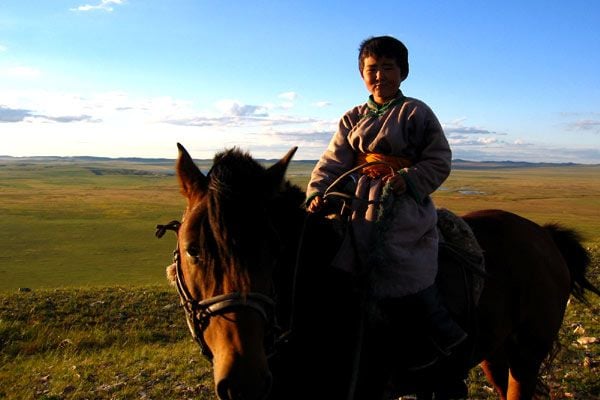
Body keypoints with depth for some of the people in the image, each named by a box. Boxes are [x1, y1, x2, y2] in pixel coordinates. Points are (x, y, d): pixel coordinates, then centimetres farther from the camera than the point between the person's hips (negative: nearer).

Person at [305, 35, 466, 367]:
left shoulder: (416, 112, 2)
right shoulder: (354, 118, 16)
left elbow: (438, 162, -1)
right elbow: (333, 162, 6)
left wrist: (406, 179, -19)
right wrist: (317, 193, -13)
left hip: (403, 204, -5)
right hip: (362, 203, 6)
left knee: (401, 267, -21)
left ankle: (446, 336, -6)